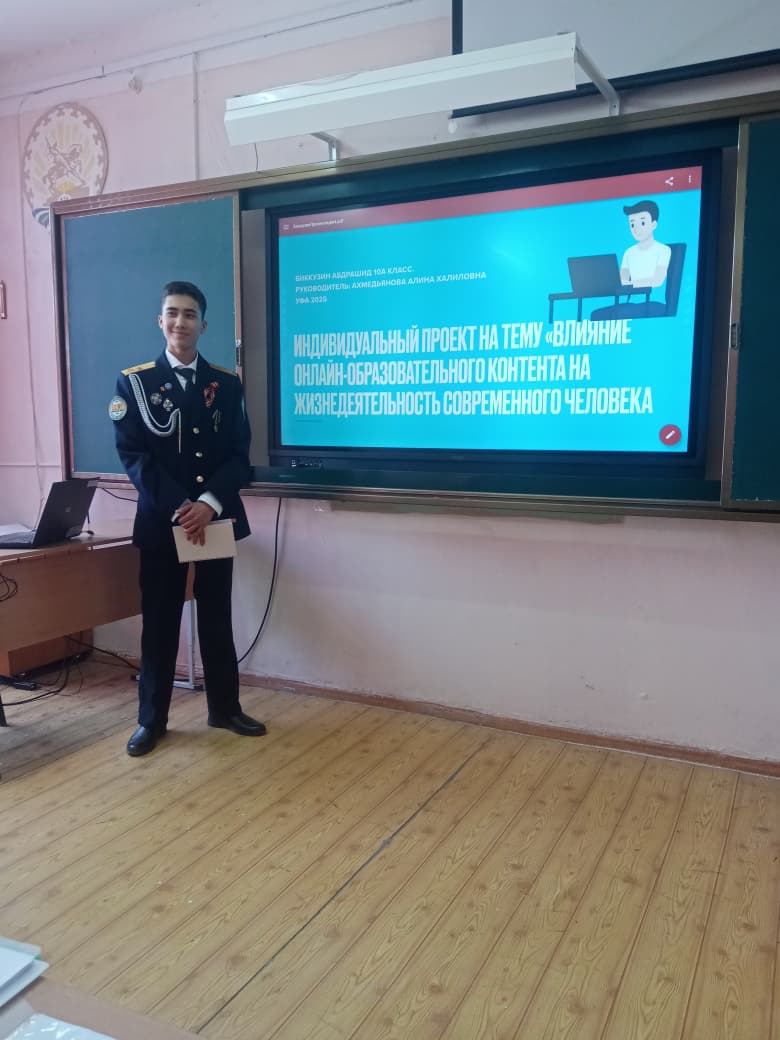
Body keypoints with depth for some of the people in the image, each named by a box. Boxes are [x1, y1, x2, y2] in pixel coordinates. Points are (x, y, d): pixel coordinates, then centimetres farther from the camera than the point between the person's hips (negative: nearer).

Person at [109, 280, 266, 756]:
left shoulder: (227, 384, 7)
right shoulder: (134, 382, 2)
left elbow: (239, 455, 1)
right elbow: (133, 455, -6)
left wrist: (209, 503, -15)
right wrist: (178, 508, -17)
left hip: (216, 518, 2)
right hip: (161, 521, -1)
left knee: (217, 618, 10)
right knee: (160, 622, 5)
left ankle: (225, 707, 24)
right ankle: (151, 719, 18)